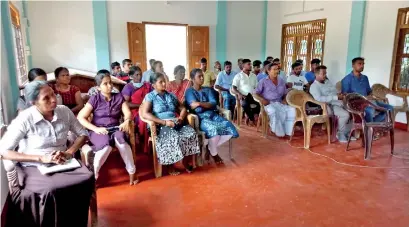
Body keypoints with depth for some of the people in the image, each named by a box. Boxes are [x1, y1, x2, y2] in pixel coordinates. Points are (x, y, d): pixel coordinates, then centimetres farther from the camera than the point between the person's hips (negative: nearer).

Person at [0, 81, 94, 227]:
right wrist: (42, 158, -21)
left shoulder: (64, 111, -3)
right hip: (34, 167, -3)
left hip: (62, 162, 4)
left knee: (87, 179, -24)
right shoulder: (24, 119, -13)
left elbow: (83, 134, 6)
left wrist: (69, 152, -13)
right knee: (51, 191, -33)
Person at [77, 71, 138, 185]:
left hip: (115, 129, 2)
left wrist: (126, 121, -21)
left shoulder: (119, 97, 8)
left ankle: (132, 172, -20)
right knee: (106, 145, -35)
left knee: (121, 141, -34)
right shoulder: (94, 99, -1)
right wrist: (96, 129, -18)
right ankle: (93, 175, -13)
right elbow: (81, 117, -6)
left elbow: (128, 113, 2)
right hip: (99, 131, -2)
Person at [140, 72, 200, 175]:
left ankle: (185, 161, -6)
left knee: (191, 133, -23)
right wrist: (164, 122, -18)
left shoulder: (171, 95, 21)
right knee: (173, 137, -36)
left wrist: (181, 118, -3)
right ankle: (170, 164, -15)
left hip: (175, 123, 5)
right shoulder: (150, 96, 3)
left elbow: (183, 109, 21)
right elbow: (145, 114, -12)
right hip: (159, 126, -5)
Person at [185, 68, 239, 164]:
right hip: (200, 118, -6)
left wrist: (200, 103, -15)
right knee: (213, 129, -36)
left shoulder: (208, 90, 17)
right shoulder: (189, 91, 3)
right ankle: (214, 154, -6)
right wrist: (207, 104, -12)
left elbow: (214, 104, -1)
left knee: (230, 128, -19)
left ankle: (210, 147, 2)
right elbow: (193, 107, -12)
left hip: (212, 115, 6)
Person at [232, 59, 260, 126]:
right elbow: (233, 89, -2)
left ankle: (249, 117, -13)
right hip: (244, 96, -4)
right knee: (245, 104, -38)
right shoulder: (238, 76, 8)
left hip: (253, 96, 4)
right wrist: (239, 94, -22)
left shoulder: (254, 76, 22)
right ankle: (252, 119, -15)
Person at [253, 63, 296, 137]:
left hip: (280, 103, 4)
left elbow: (285, 93, 23)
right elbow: (256, 93, 1)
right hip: (269, 103, -4)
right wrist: (262, 99, -18)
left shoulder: (281, 81, 18)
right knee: (273, 111, -39)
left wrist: (284, 100, 0)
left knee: (291, 110, -25)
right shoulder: (263, 81, 4)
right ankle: (279, 132, -24)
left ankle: (287, 131, -18)